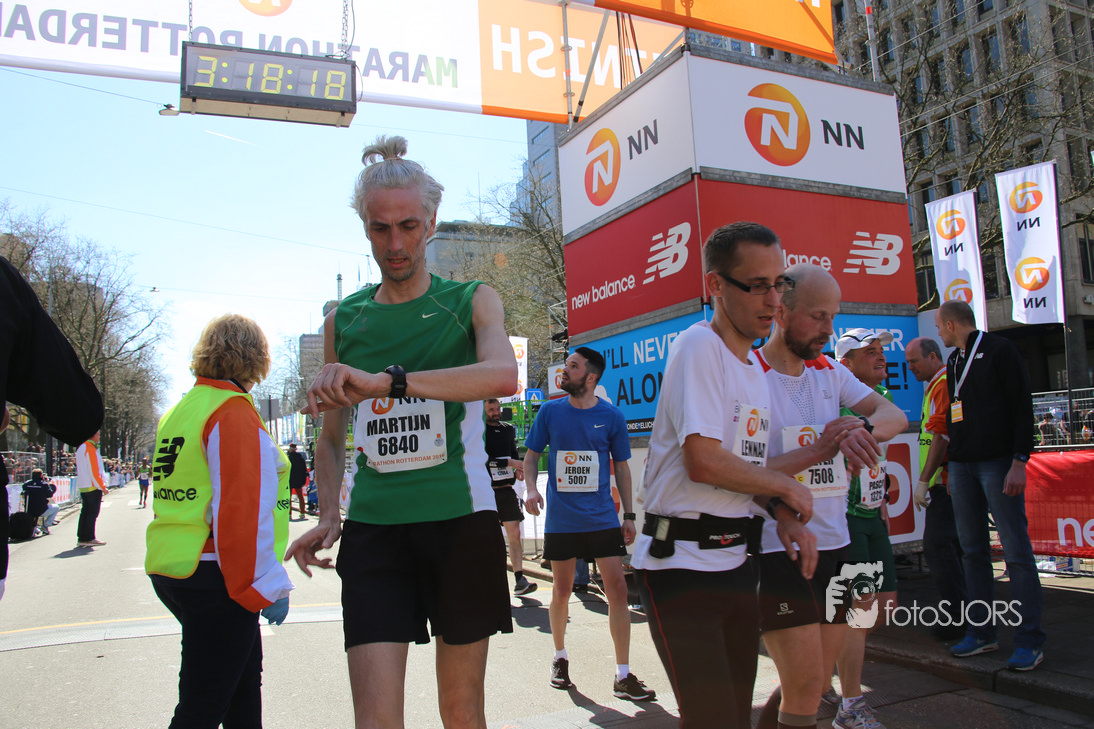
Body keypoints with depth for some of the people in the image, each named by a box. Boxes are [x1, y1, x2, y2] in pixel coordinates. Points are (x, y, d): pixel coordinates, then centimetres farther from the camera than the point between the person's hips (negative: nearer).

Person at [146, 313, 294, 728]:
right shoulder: (234, 410, -15)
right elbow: (243, 509, -21)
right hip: (214, 576, -9)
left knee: (244, 678, 22)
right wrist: (268, 586, -15)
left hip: (170, 568, 9)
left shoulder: (178, 412, 13)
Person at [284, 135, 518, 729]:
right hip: (372, 527, 2)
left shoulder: (471, 301, 2)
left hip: (460, 519, -1)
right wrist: (327, 516, 3)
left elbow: (503, 375, -22)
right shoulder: (343, 319, 11)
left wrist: (386, 380, -32)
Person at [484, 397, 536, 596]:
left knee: (515, 533, -5)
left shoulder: (508, 429, 14)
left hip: (505, 488, 4)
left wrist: (519, 470, 5)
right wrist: (509, 463, -18)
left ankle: (519, 580, -4)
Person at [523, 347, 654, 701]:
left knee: (617, 588, -4)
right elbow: (531, 456, 8)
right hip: (560, 520, 1)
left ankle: (623, 676, 8)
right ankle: (560, 657, 34)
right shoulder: (550, 412, 0)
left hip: (603, 519, 0)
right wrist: (532, 489, -11)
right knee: (562, 591, 11)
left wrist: (628, 515, 5)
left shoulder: (612, 416, -1)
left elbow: (621, 466, 7)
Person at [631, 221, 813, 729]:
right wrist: (787, 487, -8)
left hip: (735, 561, 9)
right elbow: (704, 462, -23)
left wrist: (789, 519, 4)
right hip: (681, 563, -9)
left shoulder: (752, 363, 14)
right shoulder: (699, 346, -14)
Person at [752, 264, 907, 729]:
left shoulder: (831, 373, 12)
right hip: (777, 548, -7)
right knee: (806, 686, -7)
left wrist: (863, 428, -21)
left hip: (834, 545, 7)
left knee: (814, 683, 15)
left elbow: (894, 416, 1)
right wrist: (819, 451, -22)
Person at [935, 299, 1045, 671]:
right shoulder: (953, 362, 19)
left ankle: (1030, 639, 0)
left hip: (998, 463, -7)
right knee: (973, 551, 8)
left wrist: (1019, 461, -16)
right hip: (962, 466, 7)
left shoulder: (999, 350, -3)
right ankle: (981, 632, 15)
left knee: (1016, 550, -6)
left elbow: (1022, 406, -9)